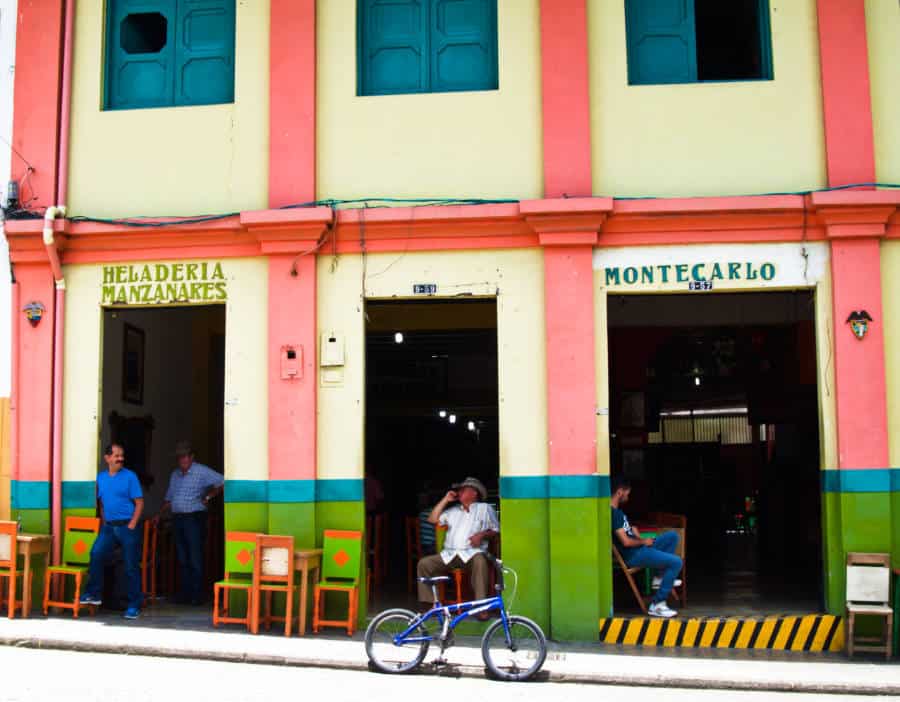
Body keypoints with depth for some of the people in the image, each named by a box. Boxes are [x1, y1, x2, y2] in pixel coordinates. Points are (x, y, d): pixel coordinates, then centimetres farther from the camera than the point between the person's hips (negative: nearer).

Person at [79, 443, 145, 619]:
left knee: (131, 567, 0)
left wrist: (132, 525, -13)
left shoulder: (130, 477, -5)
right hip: (109, 526, 4)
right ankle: (94, 594, -3)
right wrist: (104, 522, 9)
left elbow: (139, 502, -5)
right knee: (96, 554, -17)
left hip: (127, 526, -4)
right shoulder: (101, 478, 9)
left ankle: (134, 606, 8)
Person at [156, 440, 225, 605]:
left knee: (195, 559, -6)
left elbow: (222, 482, -8)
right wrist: (159, 514, 10)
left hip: (194, 518, -6)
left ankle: (197, 594, -3)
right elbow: (168, 498, 21)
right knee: (182, 559, 8)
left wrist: (209, 496, -7)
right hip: (177, 518, 6)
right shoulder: (175, 474, 17)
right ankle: (185, 593, 14)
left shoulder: (202, 472, -3)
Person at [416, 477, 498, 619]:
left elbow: (495, 530, 10)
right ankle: (429, 604, -13)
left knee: (479, 561, -39)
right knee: (424, 563, -16)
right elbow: (433, 519, 17)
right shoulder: (453, 510, 27)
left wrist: (482, 535, -9)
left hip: (472, 553, -5)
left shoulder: (485, 508, 16)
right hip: (449, 554, 5)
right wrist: (445, 500, 14)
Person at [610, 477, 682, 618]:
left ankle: (661, 577, 15)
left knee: (672, 536, 15)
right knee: (676, 562, -18)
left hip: (638, 548, 10)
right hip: (632, 556, -10)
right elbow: (626, 542, -24)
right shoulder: (613, 513, -20)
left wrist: (641, 540, 5)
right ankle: (656, 605, -15)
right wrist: (643, 541, -7)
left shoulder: (617, 510, 13)